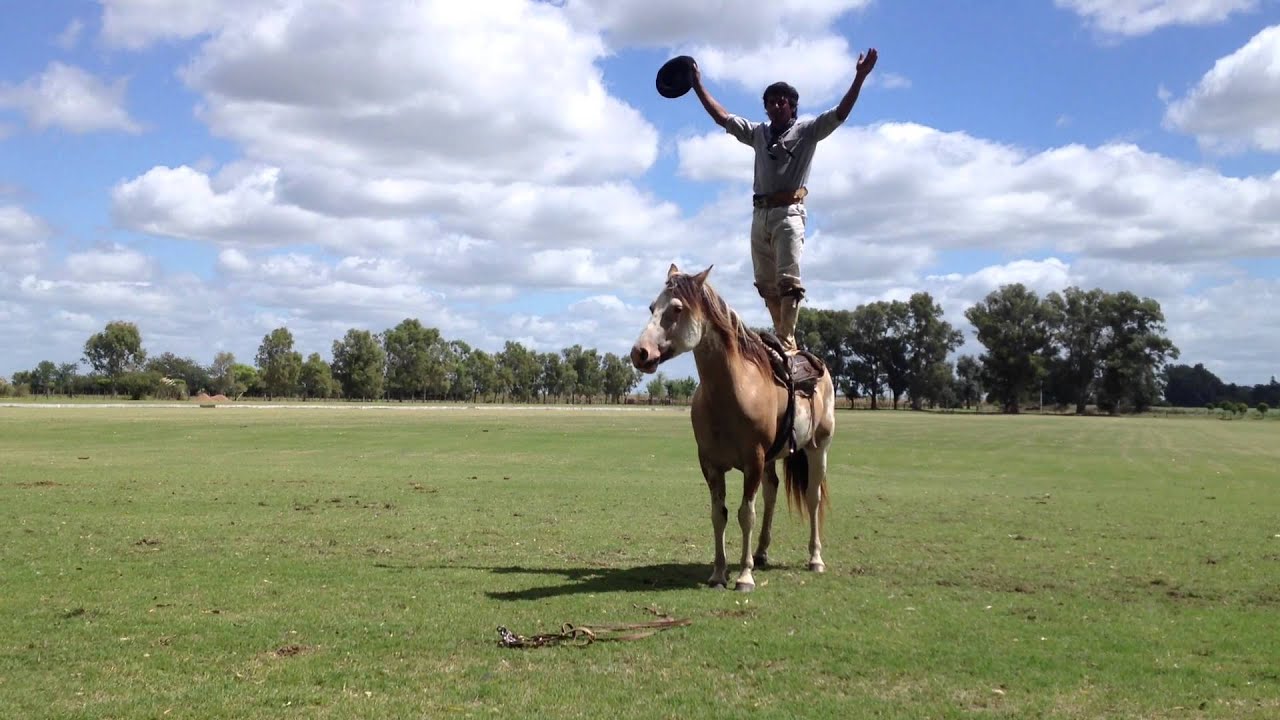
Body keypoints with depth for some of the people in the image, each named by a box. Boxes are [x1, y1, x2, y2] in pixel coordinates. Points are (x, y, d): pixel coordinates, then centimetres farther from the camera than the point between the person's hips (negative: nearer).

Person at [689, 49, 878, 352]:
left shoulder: (806, 131, 6)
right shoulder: (758, 133, 19)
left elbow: (840, 113, -4)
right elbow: (722, 117, 22)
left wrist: (860, 77, -14)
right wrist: (698, 86, 21)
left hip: (789, 212, -5)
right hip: (760, 213, 6)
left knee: (788, 279, -13)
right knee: (766, 283, 7)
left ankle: (787, 343, -16)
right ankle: (784, 336, 18)